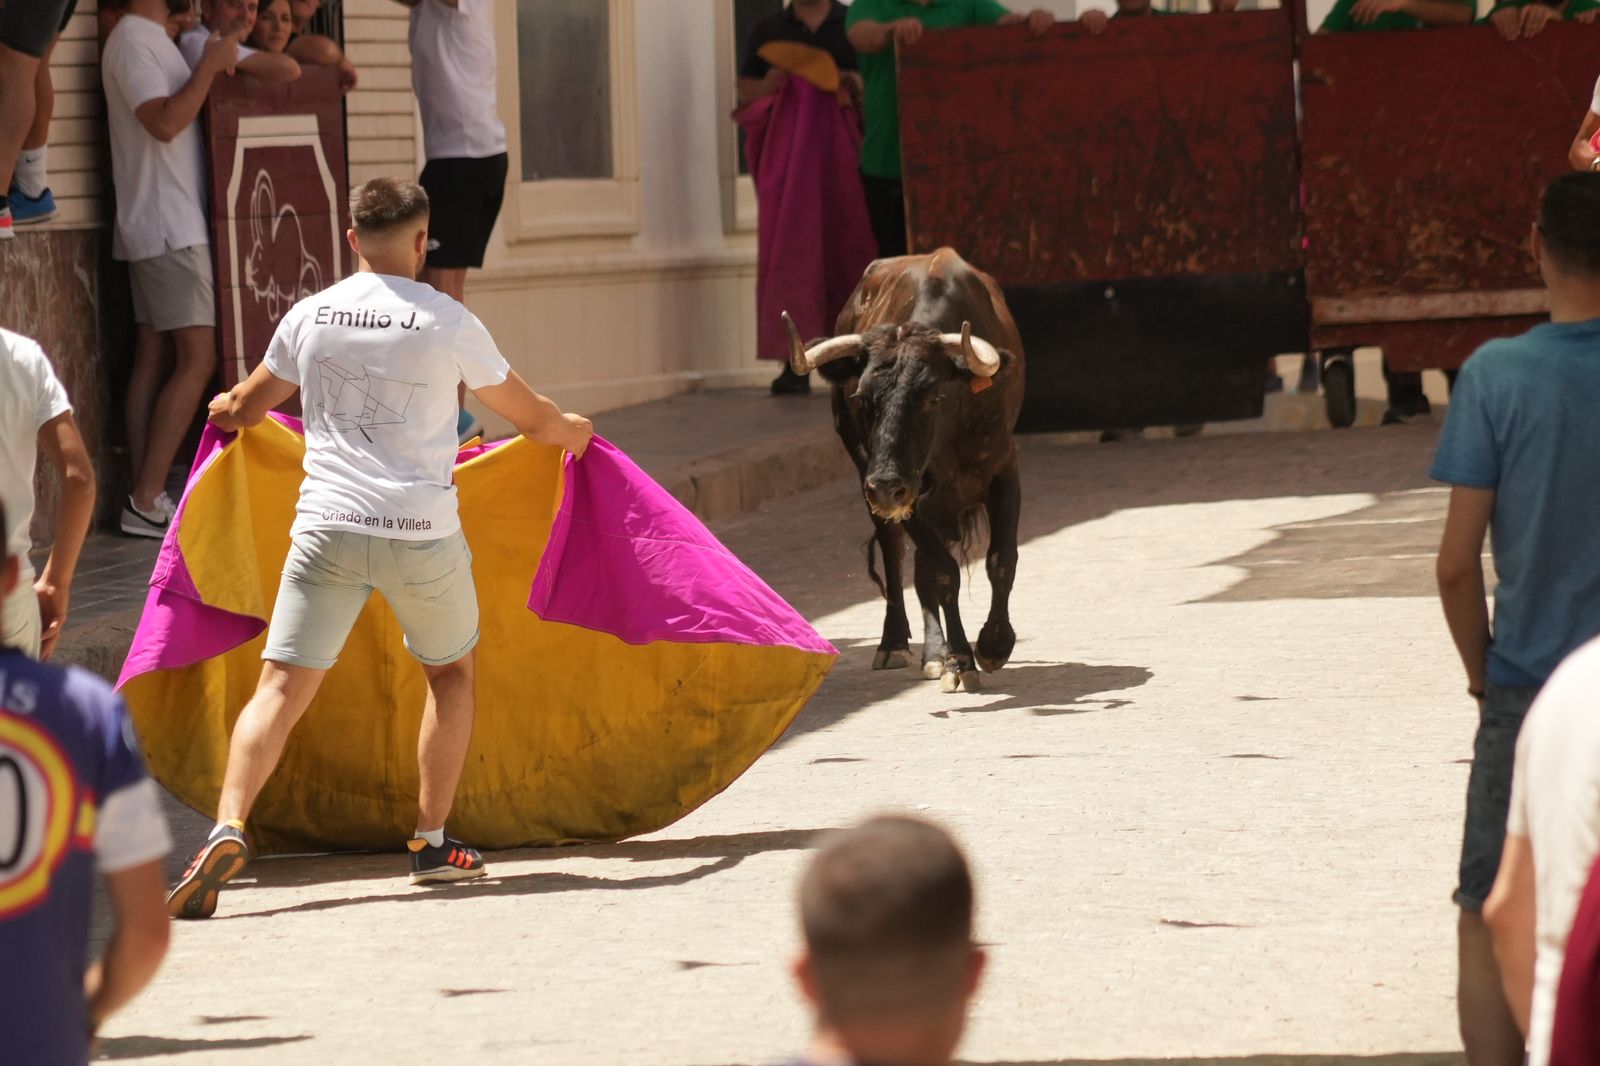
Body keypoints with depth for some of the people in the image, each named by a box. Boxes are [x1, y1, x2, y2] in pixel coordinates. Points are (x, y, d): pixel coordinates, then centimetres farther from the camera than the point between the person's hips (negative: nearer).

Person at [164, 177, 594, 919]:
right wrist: (573, 432, 36)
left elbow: (247, 407, 23)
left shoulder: (311, 316, 7)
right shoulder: (449, 324, 0)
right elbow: (530, 417, 13)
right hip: (422, 529, -1)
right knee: (451, 671, 22)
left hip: (328, 526, 1)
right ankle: (432, 842, 21)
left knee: (282, 688, -2)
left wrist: (226, 408, 48)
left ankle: (229, 826, -23)